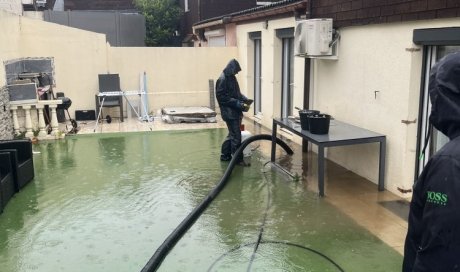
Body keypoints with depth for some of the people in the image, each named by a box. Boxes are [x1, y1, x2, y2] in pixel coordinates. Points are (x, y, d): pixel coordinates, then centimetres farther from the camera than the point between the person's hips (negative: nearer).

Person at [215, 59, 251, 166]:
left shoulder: (232, 78, 12)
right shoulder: (223, 79, -16)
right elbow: (223, 97, -21)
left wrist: (245, 99, 4)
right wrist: (239, 104, -22)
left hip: (235, 111, 9)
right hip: (229, 112, -9)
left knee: (232, 134, 16)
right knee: (236, 136, -3)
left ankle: (225, 155, 27)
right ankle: (238, 159, 6)